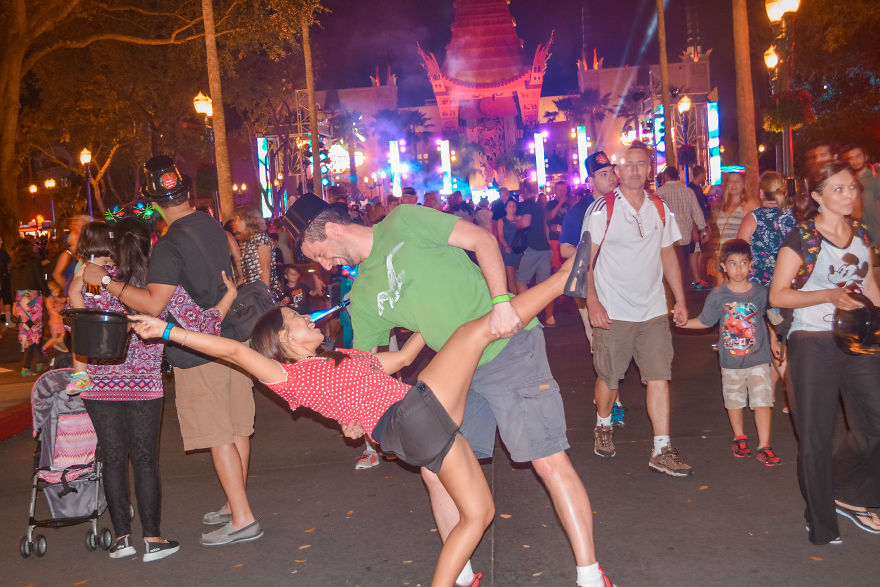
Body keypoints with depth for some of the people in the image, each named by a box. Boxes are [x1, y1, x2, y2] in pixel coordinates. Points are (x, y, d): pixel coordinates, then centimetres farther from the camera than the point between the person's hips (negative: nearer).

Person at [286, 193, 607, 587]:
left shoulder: (403, 223, -6)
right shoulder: (363, 297, 11)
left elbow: (482, 239, -11)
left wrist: (500, 300, -25)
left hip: (510, 346, -7)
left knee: (549, 461, -7)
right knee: (435, 470, 7)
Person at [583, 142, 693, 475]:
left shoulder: (660, 208, 8)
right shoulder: (602, 208, -5)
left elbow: (668, 255, 14)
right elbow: (585, 259, -7)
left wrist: (680, 300, 11)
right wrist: (593, 303, -15)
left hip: (654, 310, 4)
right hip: (613, 311, -3)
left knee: (659, 377, -2)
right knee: (609, 377, 7)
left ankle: (662, 450, 4)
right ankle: (603, 427, 35)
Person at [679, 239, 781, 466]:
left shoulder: (760, 293, -4)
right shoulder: (718, 295, -7)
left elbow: (770, 317, 14)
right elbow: (704, 321, 2)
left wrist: (773, 340, 16)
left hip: (758, 359, 0)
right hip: (731, 361, 1)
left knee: (762, 400, -5)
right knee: (734, 400, 14)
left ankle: (764, 447, 4)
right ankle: (739, 438, 35)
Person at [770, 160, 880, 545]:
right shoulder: (802, 237, -9)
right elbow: (778, 295, -11)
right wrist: (830, 295, -22)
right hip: (813, 344, -5)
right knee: (817, 436, 3)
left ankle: (845, 495, 32)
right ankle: (822, 524, 21)